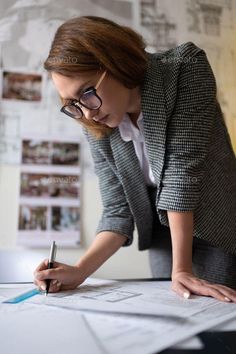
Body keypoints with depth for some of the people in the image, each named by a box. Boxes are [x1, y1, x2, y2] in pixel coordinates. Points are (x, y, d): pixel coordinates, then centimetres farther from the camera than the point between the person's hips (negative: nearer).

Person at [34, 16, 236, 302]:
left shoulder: (186, 67, -23)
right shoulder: (96, 128, -12)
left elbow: (183, 166, -28)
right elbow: (118, 211, -10)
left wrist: (182, 270, -29)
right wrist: (79, 271, -25)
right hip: (163, 234, 3)